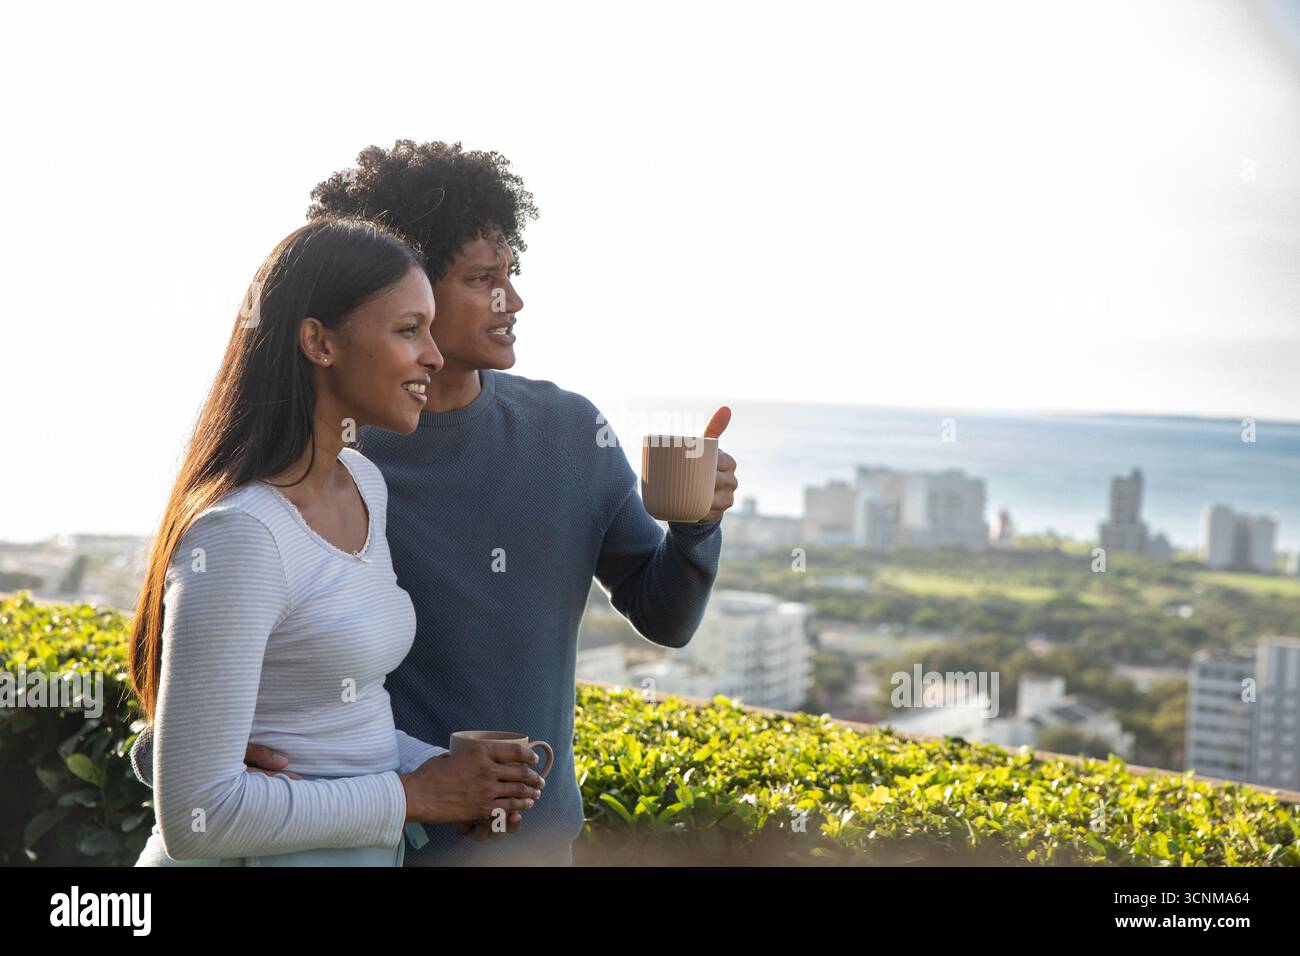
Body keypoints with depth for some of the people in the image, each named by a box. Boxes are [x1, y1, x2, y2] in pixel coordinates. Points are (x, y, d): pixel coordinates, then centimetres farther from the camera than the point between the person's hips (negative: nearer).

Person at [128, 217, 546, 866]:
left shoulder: (364, 484, 2)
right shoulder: (237, 536, -23)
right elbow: (195, 815, -24)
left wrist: (446, 770, -5)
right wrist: (414, 795, -17)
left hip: (366, 853, 8)